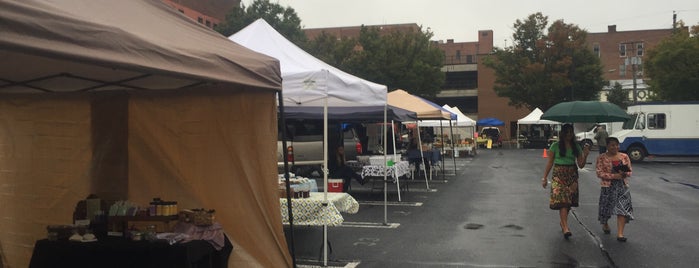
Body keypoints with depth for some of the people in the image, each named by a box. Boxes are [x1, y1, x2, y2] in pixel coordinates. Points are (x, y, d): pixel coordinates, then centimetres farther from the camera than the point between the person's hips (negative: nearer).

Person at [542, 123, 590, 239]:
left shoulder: (576, 146, 8)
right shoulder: (555, 146, 0)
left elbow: (581, 165, 6)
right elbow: (550, 163, 3)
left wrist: (585, 155, -12)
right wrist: (544, 178, 0)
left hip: (572, 175, 4)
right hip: (559, 175, -3)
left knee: (569, 201, 7)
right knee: (562, 200, -13)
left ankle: (563, 222, 28)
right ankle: (565, 228, -18)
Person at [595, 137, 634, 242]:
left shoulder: (624, 156, 5)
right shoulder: (602, 158, -5)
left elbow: (629, 171, 6)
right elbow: (599, 173, -12)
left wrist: (624, 174, -17)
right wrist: (613, 176, -21)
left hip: (622, 186, 2)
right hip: (608, 186, -2)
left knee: (623, 209, -8)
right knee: (607, 207, 11)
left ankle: (620, 233, -7)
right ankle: (605, 225, 41)